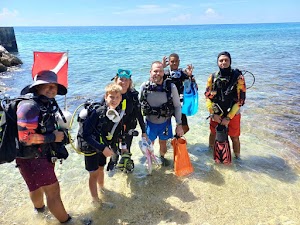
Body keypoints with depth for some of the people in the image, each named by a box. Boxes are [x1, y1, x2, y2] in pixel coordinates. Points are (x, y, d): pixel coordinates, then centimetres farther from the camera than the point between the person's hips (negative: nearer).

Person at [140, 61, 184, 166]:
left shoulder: (171, 87, -19)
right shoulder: (144, 87, -16)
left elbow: (177, 106, -10)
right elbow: (139, 105, -4)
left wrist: (179, 124, -10)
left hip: (165, 122, 0)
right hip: (150, 122, 0)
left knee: (163, 143, 21)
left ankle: (162, 157, 52)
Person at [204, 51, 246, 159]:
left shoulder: (238, 77, -15)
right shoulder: (213, 77, -6)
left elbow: (240, 100, -15)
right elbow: (208, 96, -2)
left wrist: (228, 117, -16)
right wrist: (213, 114, -10)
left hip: (232, 114, -3)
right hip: (216, 114, 3)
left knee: (234, 138, 9)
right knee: (213, 133, 21)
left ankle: (237, 158, 32)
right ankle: (210, 150, 48)